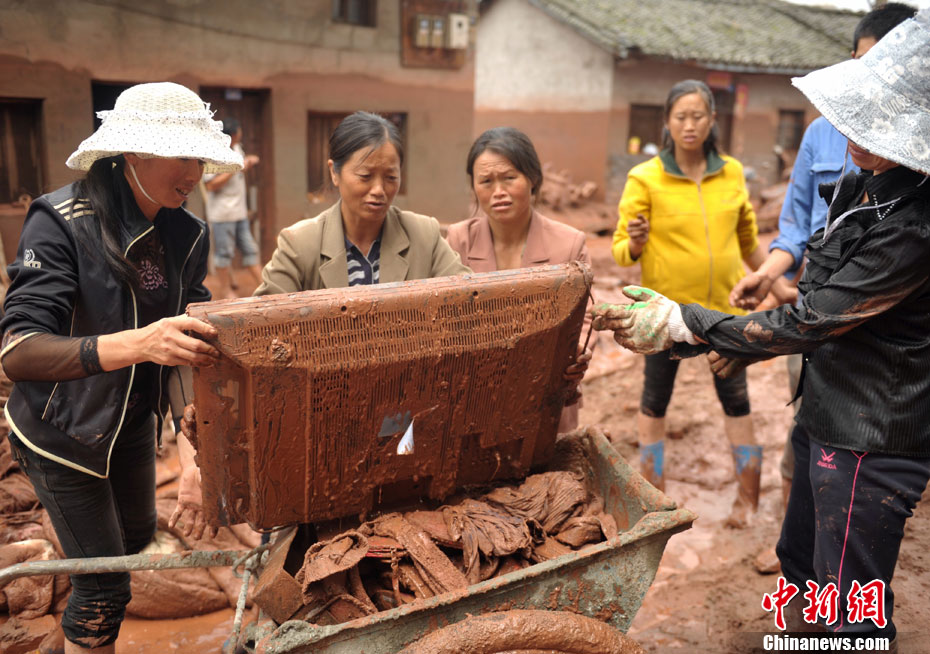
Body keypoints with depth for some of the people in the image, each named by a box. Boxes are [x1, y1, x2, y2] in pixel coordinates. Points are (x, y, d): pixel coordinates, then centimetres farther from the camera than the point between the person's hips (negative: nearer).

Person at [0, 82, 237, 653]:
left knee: (138, 537, 25)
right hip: (62, 432, -6)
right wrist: (137, 343, -52)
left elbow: (193, 326, 0)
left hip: (135, 422, 6)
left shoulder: (187, 234, -8)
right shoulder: (61, 222, -26)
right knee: (104, 585, 0)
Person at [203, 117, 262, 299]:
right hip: (222, 213, -8)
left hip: (240, 210, 8)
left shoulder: (236, 148, 10)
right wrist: (235, 169, -21)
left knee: (249, 249, 11)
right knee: (224, 252, 2)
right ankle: (227, 290, 13)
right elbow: (210, 185, -19)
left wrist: (249, 161, 6)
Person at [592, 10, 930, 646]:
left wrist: (680, 323, -20)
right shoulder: (857, 188, 1)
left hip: (871, 440, -9)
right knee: (800, 566, 26)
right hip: (826, 415, 9)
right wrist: (754, 343, 14)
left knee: (853, 615, 8)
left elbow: (805, 323, -25)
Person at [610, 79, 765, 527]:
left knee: (736, 400, 11)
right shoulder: (645, 178, -8)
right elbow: (622, 249, -7)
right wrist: (636, 244, -29)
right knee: (655, 401, 10)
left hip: (725, 306, 3)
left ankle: (749, 498, 25)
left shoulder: (732, 174, 2)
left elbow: (748, 239, 16)